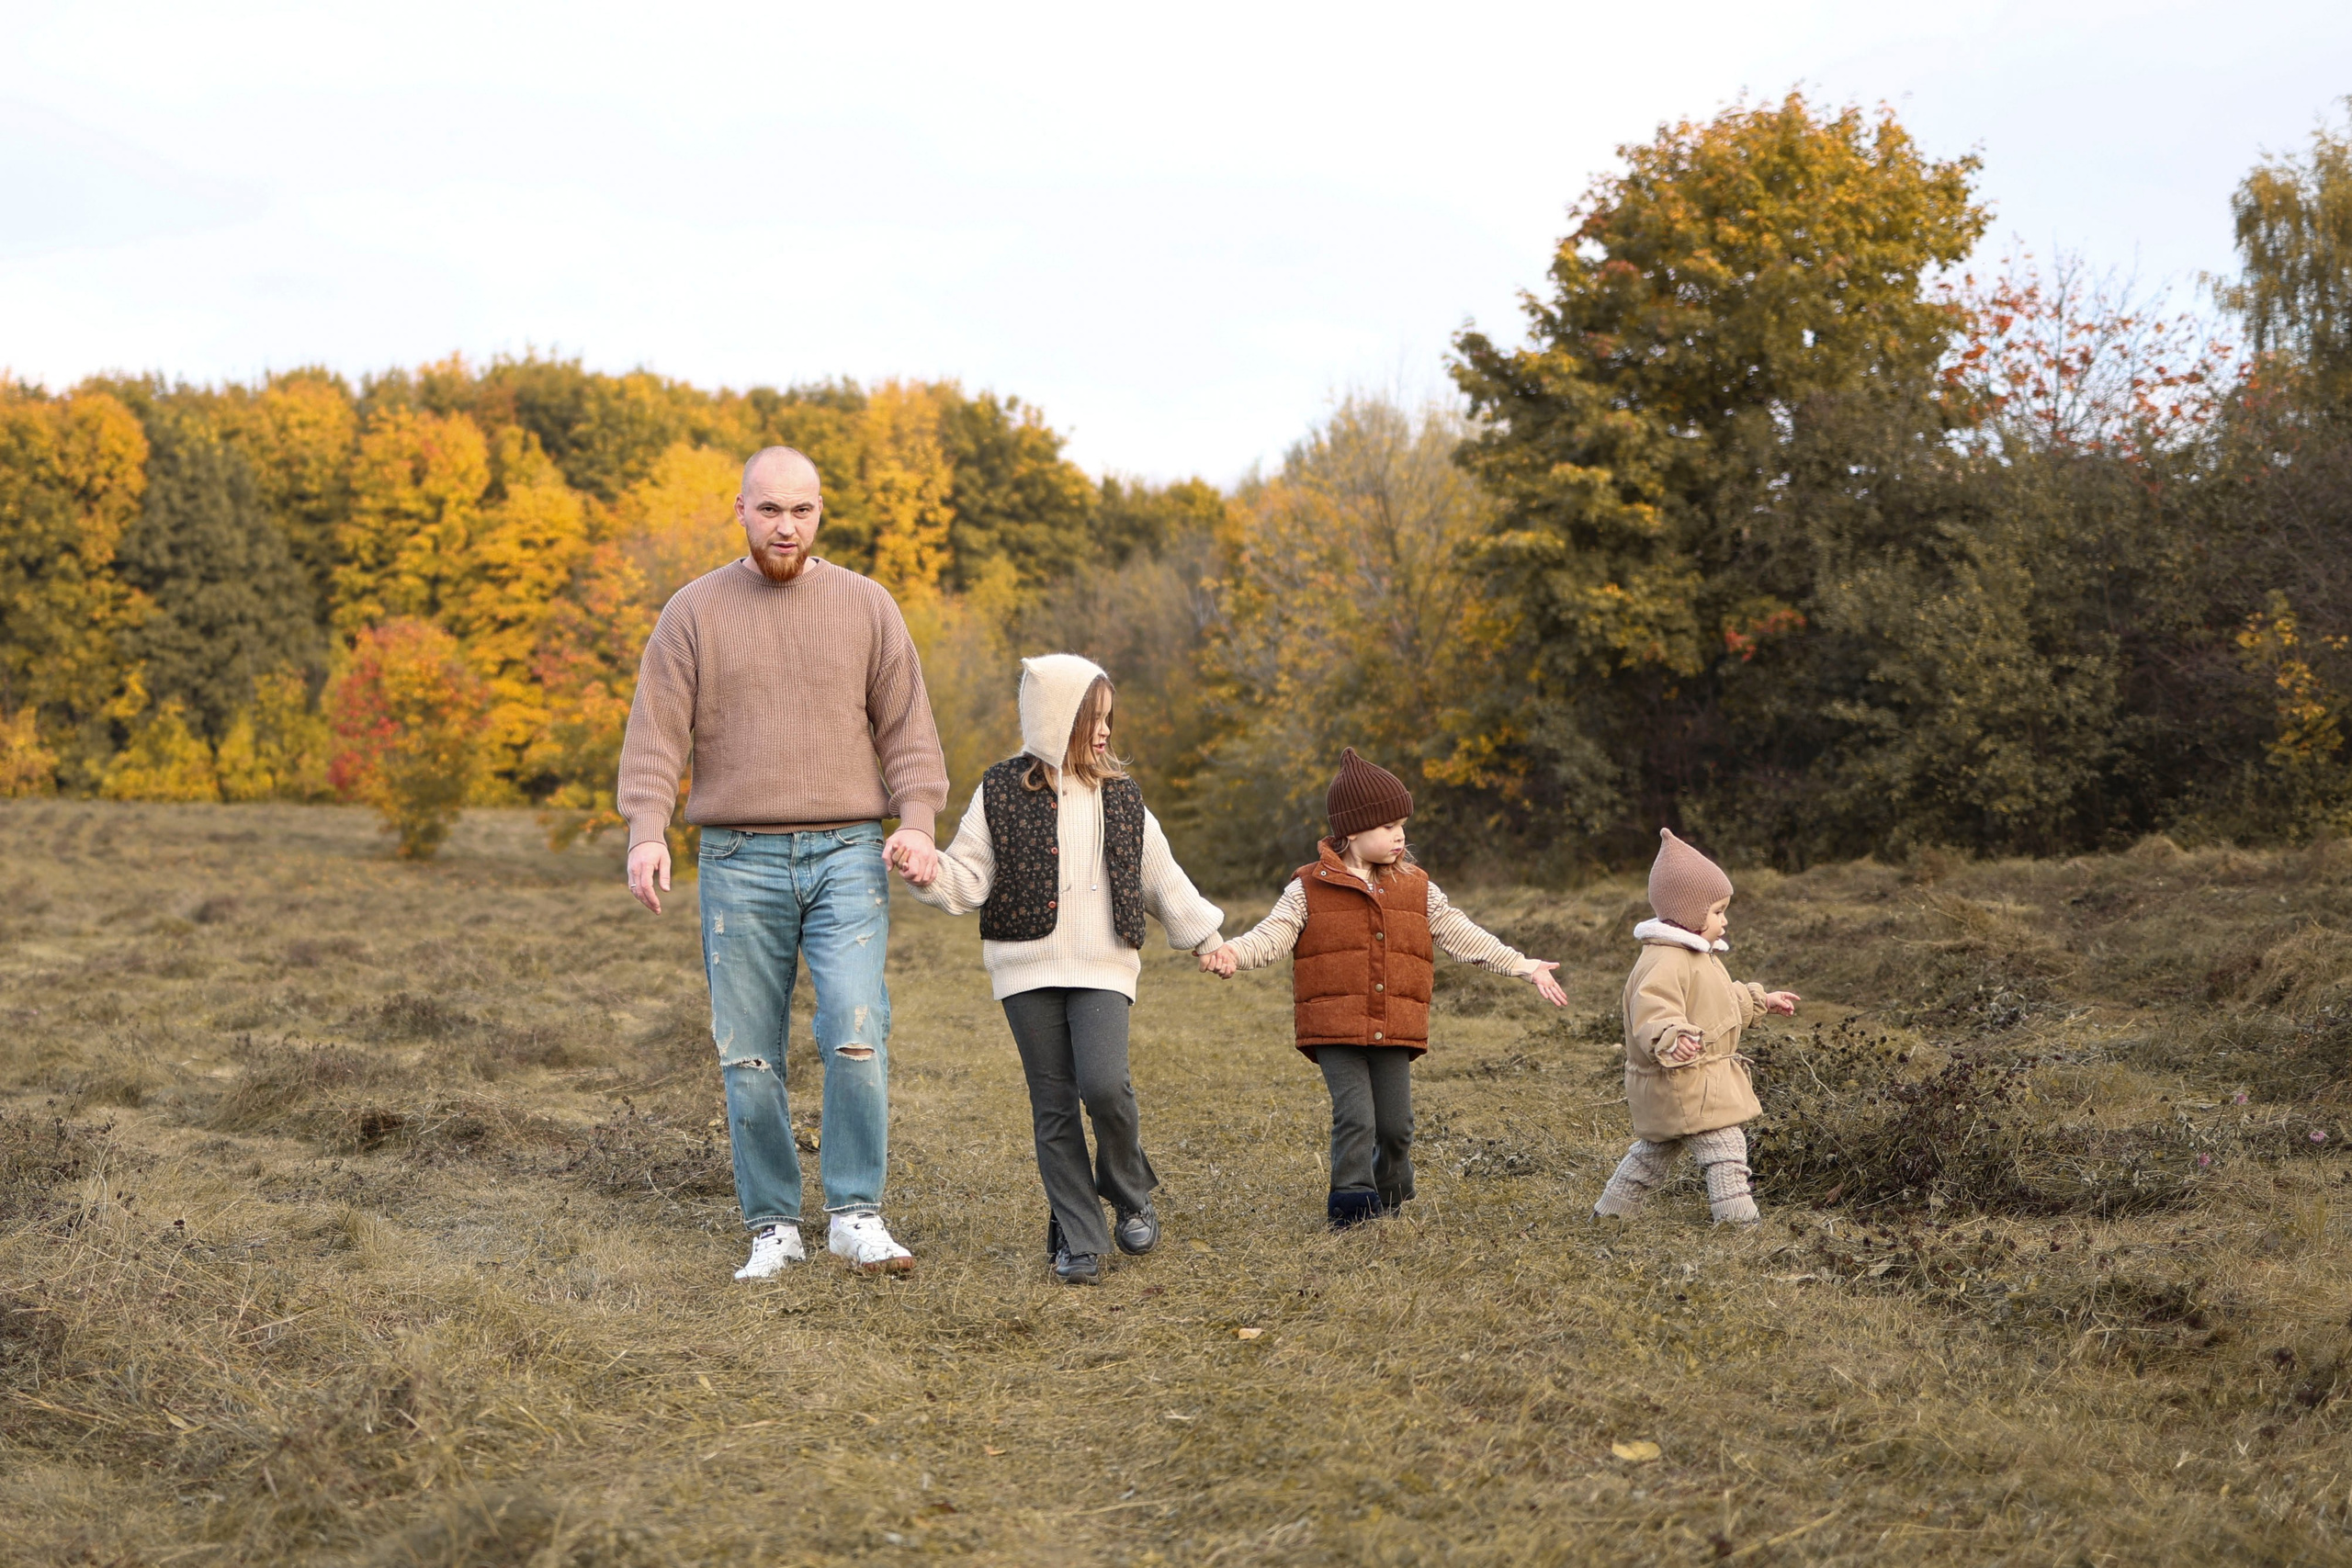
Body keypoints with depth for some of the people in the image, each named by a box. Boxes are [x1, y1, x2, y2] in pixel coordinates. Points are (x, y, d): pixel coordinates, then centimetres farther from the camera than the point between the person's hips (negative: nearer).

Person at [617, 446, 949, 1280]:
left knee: (857, 1037, -12)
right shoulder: (694, 610, 5)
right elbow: (656, 732, 0)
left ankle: (857, 1216, -1)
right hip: (739, 860, 0)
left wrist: (917, 823, -9)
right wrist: (647, 833, -14)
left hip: (848, 856, 0)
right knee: (749, 1056, 3)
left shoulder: (866, 605, 7)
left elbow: (908, 727, 6)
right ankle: (773, 1226, 13)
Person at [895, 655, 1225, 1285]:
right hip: (1029, 970, -1)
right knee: (1053, 1104, 1)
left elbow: (1162, 878, 19)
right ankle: (1079, 1241, 9)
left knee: (1104, 1085, -18)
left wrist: (1206, 937, 24)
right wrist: (930, 876, -20)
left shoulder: (1120, 796, 10)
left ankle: (1130, 1195, 10)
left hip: (1102, 968, 1)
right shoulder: (1002, 791, 2)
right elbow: (970, 876, 0)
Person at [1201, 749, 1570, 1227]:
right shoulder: (1309, 889, 1)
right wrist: (1234, 952, -27)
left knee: (1396, 1125, 5)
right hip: (1335, 1030, -3)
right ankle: (1352, 1202, -4)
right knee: (1355, 1117, -13)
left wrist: (1523, 966, 10)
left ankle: (1390, 1201, 27)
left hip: (1396, 1031, 3)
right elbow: (1274, 933, -6)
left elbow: (1462, 935, 13)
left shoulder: (1416, 889, 11)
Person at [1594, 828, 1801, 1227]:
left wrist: (1763, 1000, 36)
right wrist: (1673, 1040, -52)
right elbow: (1653, 1016, -35)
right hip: (1684, 1086, -12)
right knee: (1725, 1152, -9)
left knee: (1651, 1154, 21)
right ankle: (1738, 1222, -6)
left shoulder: (1699, 956, 15)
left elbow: (1727, 1001, 31)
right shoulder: (1665, 963, -23)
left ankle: (1608, 1214, 30)